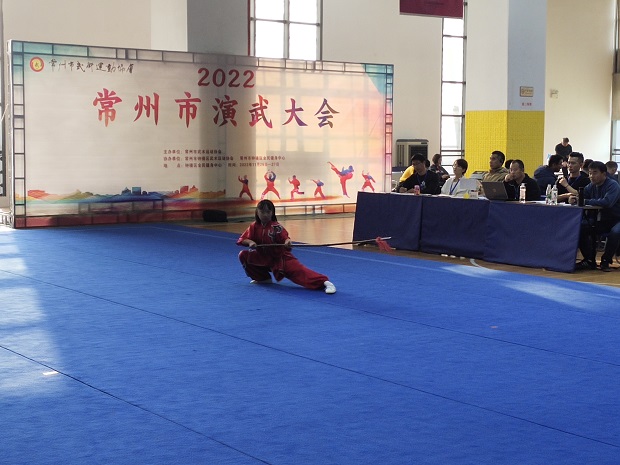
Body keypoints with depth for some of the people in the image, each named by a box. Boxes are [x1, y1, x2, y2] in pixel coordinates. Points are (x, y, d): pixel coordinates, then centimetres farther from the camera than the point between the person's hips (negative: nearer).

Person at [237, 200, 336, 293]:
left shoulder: (276, 227, -17)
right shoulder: (254, 227, -4)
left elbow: (285, 238, -28)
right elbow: (240, 240, -4)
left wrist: (287, 242, -52)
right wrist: (250, 242, -24)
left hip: (281, 258, -6)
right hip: (264, 258, 6)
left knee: (299, 271, -27)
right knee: (243, 255, -2)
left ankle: (324, 282, -37)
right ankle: (263, 278, 11)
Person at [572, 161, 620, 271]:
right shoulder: (591, 186, 6)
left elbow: (607, 202, -33)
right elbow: (580, 196, 2)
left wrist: (585, 201, -35)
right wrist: (573, 198, -24)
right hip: (600, 220, 6)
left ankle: (606, 261, -15)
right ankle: (589, 261, -7)